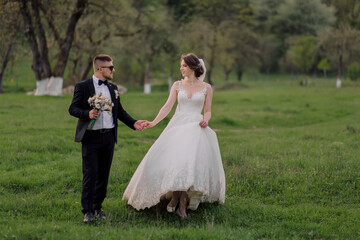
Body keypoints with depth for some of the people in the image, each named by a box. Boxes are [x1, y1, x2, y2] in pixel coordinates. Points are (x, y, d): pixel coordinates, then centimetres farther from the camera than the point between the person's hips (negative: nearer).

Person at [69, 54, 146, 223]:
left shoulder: (113, 88, 14)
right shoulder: (82, 87, -2)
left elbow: (119, 111, 19)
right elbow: (73, 109, -4)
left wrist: (133, 123, 6)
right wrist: (88, 113, -22)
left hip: (108, 137, 5)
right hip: (91, 137, -5)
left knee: (103, 174, 9)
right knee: (90, 174, -6)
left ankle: (97, 207, 20)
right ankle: (87, 211, -1)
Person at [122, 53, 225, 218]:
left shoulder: (206, 88, 7)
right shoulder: (178, 85, 10)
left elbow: (208, 111, 11)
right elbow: (167, 107, 3)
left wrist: (205, 120, -11)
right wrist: (153, 122, -10)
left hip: (196, 128, -2)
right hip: (177, 126, 2)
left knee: (190, 159, -18)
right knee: (172, 159, -15)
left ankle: (183, 202, -13)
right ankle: (175, 196, -1)